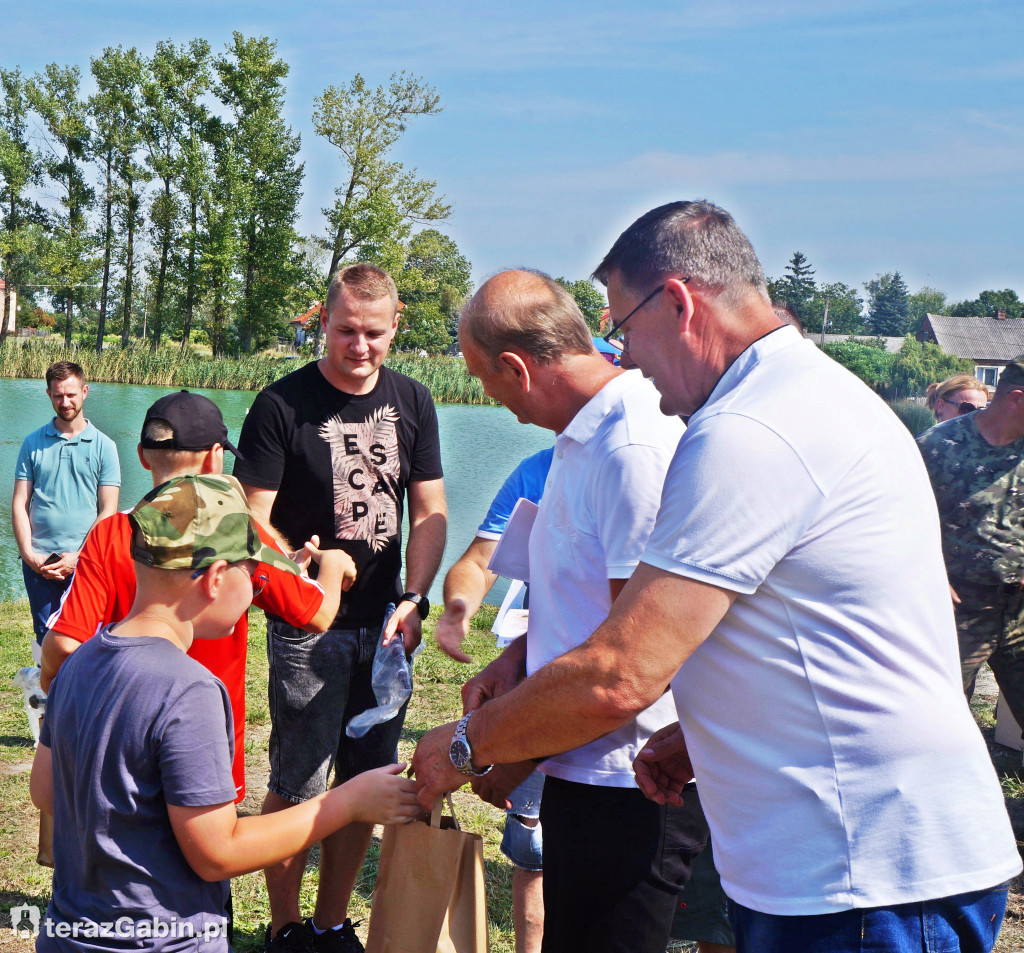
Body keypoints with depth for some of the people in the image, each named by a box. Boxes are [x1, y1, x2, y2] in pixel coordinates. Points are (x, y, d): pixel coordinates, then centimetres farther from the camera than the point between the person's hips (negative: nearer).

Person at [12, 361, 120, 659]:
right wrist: (28, 553, -7)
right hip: (38, 562, 2)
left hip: (85, 562, -1)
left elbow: (108, 511, 0)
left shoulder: (103, 446, 4)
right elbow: (20, 503, 6)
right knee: (45, 638, 6)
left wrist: (79, 557, -9)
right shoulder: (33, 444, 9)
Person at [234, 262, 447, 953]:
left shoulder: (413, 403, 7)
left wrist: (413, 600, -5)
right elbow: (253, 521, -8)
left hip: (385, 625, 4)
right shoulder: (282, 404, -6)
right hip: (307, 629, -4)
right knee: (298, 787, 0)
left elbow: (430, 514, 9)